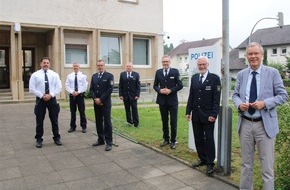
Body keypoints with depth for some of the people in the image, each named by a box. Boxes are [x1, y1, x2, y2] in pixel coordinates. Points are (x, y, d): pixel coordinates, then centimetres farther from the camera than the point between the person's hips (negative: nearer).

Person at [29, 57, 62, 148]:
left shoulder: (54, 74, 4)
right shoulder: (35, 75, 0)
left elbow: (59, 87, -1)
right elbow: (32, 89, -4)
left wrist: (50, 95, -14)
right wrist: (42, 96, -14)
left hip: (52, 99, 1)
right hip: (40, 99, -1)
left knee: (54, 120, 9)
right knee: (39, 121, 6)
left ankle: (56, 138, 22)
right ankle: (39, 139, 19)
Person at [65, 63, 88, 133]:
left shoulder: (83, 75, 0)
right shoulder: (69, 76, 6)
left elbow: (85, 86, -5)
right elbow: (67, 86, 3)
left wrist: (78, 92, -14)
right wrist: (72, 92, -12)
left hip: (80, 95, -2)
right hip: (72, 95, 2)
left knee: (82, 112, 2)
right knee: (72, 112, 9)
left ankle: (84, 127, 12)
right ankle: (72, 127, 20)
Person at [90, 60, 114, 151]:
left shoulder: (109, 76, -4)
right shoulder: (94, 76, 13)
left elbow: (110, 89, -13)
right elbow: (91, 89, 9)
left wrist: (101, 99, -14)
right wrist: (95, 99, -7)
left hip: (105, 103, -5)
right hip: (96, 103, 5)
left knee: (107, 123, -3)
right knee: (98, 122, 11)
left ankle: (109, 143, 1)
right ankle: (101, 140, 22)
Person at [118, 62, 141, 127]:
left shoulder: (136, 74, 2)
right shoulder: (122, 74, 6)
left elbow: (138, 86, -1)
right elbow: (120, 85, 5)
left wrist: (137, 95, -9)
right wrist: (120, 95, -3)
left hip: (133, 96, -2)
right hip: (125, 95, 2)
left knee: (134, 109, 0)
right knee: (127, 109, 7)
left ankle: (136, 123, 6)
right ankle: (129, 122, 16)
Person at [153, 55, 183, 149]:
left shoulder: (175, 71, -3)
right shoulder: (158, 72, 6)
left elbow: (180, 85, -4)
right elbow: (155, 85, 9)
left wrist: (170, 90, -16)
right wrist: (159, 90, -11)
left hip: (172, 100, -3)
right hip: (162, 100, 3)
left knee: (173, 122, 2)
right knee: (164, 121, 12)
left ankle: (173, 141, 14)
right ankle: (166, 139, 25)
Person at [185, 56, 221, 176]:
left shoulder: (214, 78, -5)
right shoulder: (194, 78, 9)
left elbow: (216, 98, -9)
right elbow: (191, 96, 11)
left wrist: (214, 114, -14)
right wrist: (188, 111, 7)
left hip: (208, 115, -5)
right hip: (196, 114, 5)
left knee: (209, 139, 2)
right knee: (198, 139, 11)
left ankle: (210, 163, 12)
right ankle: (202, 159, 25)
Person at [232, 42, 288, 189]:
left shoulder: (273, 73, -3)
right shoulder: (241, 74, 7)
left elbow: (283, 95, -3)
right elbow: (235, 94, 12)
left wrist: (265, 103, -18)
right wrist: (239, 104, -10)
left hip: (265, 125, -3)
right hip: (245, 124, 3)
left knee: (267, 166, 3)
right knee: (246, 164, 16)